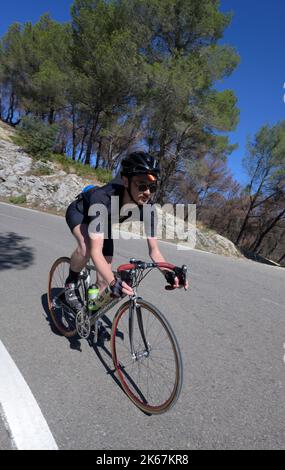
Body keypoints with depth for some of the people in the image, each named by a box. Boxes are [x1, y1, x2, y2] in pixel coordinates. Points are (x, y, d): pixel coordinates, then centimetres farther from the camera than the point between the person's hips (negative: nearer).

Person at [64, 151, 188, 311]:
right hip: (79, 212, -4)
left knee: (104, 280, -1)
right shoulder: (103, 198, -45)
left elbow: (154, 250, -23)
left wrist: (169, 274, -40)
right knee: (86, 247, -38)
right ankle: (71, 282, -5)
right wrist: (113, 282, -61)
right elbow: (95, 251, -48)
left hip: (105, 221, 4)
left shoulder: (147, 209, -30)